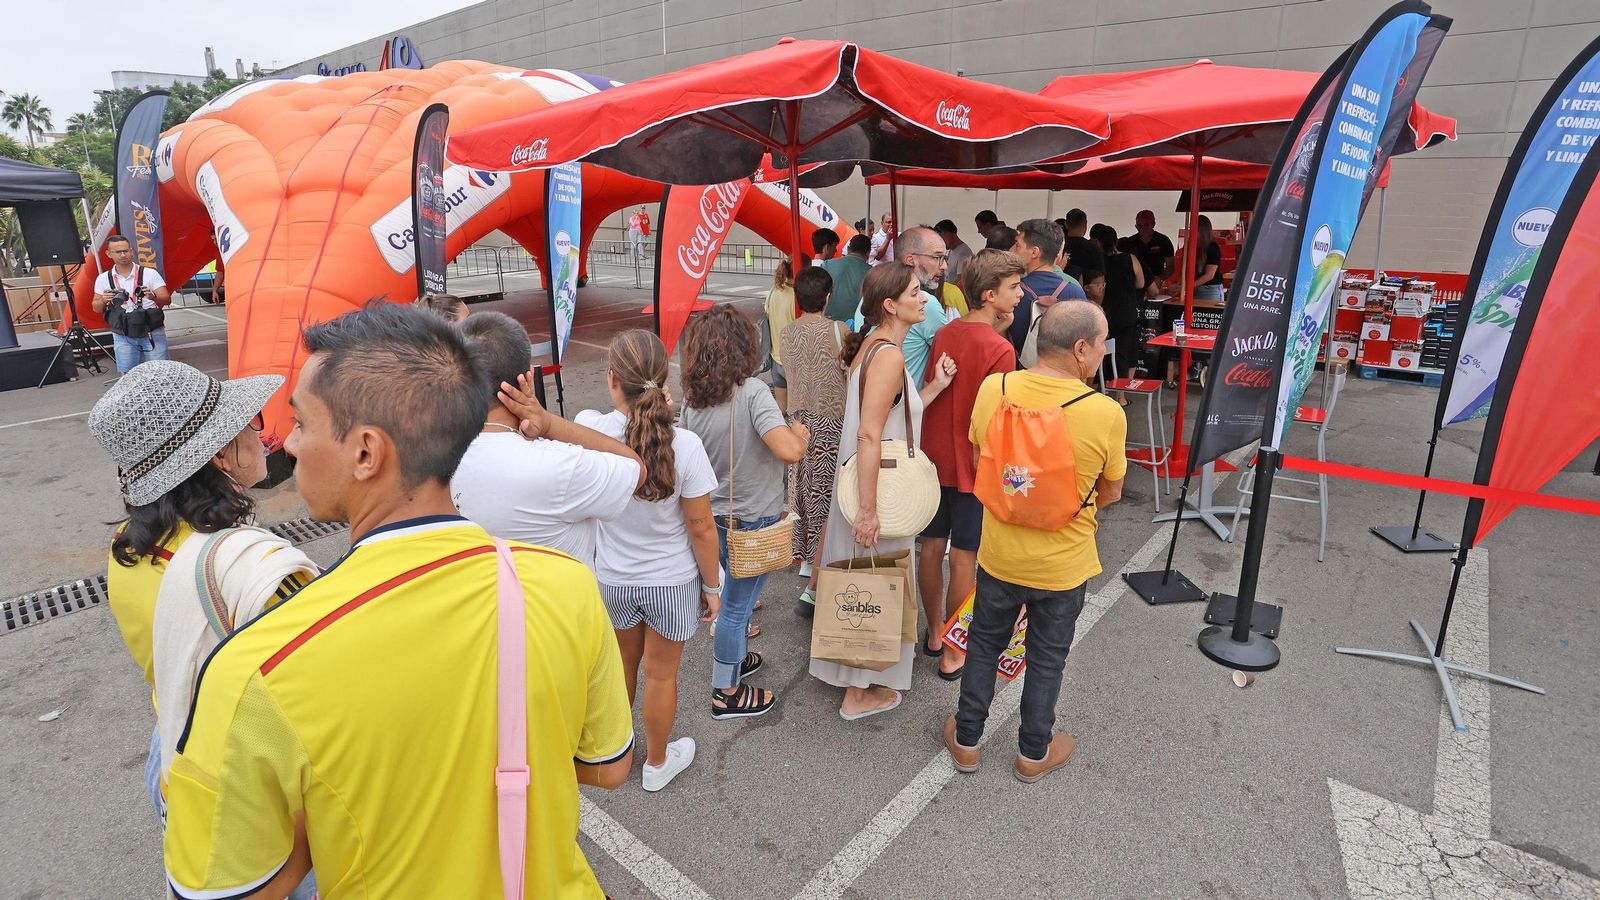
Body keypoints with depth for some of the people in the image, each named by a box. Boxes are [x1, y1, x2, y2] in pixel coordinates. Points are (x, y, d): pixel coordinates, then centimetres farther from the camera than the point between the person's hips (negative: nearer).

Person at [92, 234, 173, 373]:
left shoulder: (149, 273, 0)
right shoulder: (103, 279, 8)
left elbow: (167, 299, -5)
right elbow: (96, 308, 13)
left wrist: (153, 297, -28)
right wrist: (103, 301, -10)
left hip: (152, 334, -2)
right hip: (123, 337, 3)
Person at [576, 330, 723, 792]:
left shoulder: (590, 429, -21)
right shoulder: (684, 445, -25)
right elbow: (701, 530, -15)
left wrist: (652, 411, -7)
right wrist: (712, 586, -2)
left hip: (611, 579, 2)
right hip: (672, 581, -2)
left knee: (622, 665, 27)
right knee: (661, 674, 19)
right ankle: (657, 763, 43)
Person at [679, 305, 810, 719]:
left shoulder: (690, 401, -4)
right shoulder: (752, 392, -23)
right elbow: (789, 451, -34)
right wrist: (800, 433, -11)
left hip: (715, 515, 6)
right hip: (754, 520, -6)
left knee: (735, 588, 28)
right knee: (738, 603, 8)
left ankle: (732, 651, 47)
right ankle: (726, 693, 24)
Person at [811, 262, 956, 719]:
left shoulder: (874, 345, 7)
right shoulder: (889, 355, -23)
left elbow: (895, 416, 7)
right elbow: (869, 436, -28)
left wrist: (934, 386, 2)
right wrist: (869, 510, -27)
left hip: (870, 480, 10)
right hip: (877, 488, -10)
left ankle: (857, 676, 43)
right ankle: (860, 693, 23)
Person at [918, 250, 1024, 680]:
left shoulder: (943, 335, 1)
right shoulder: (1000, 349, -19)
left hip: (934, 459, 7)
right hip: (973, 467, -7)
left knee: (932, 546, 15)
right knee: (964, 559, 5)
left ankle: (935, 634, 32)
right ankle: (953, 654, 18)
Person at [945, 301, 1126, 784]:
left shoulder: (993, 389, -15)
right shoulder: (1106, 414, -23)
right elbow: (1110, 494, -7)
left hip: (999, 555, 2)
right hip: (1064, 564, -1)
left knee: (984, 644, 23)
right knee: (1046, 658, 20)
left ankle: (966, 739, 39)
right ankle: (1034, 752, 40)